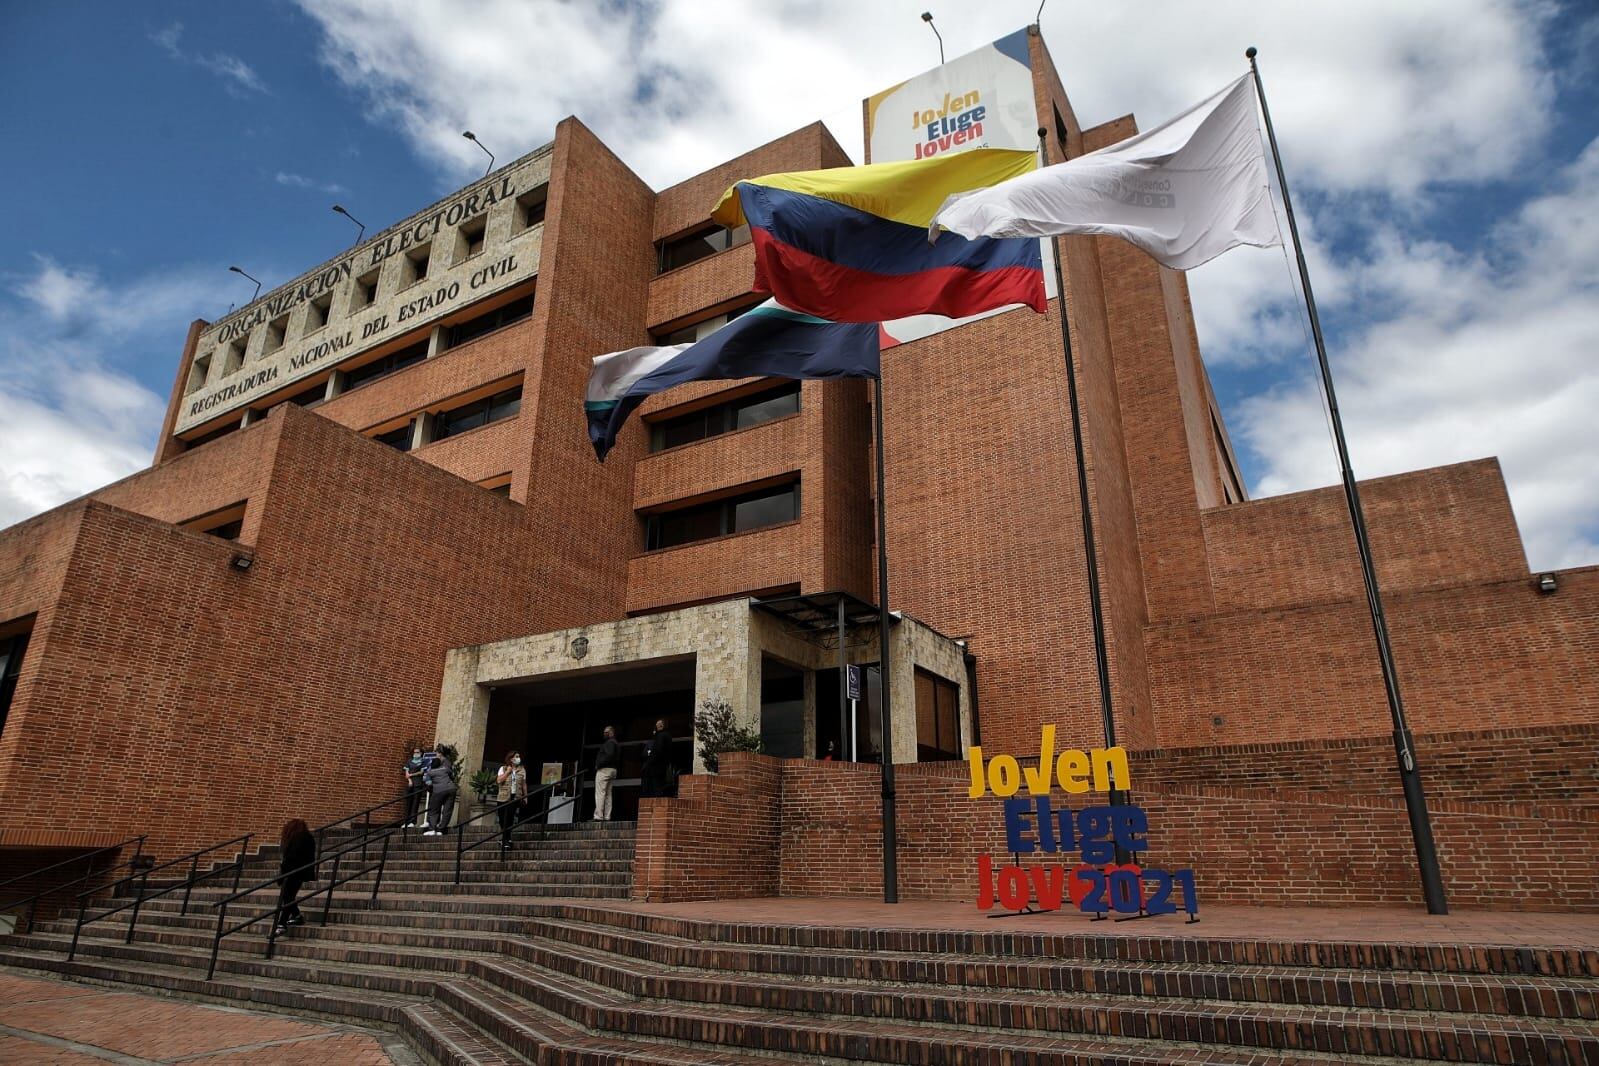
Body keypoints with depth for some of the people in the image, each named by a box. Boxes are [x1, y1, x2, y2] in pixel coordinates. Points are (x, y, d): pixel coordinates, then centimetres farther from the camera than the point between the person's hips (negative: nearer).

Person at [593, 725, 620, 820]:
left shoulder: (610, 742, -9)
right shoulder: (617, 744, 22)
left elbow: (609, 755, -24)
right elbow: (619, 759, 20)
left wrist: (598, 764, -17)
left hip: (604, 769, -11)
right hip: (613, 769, 11)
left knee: (600, 793, -12)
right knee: (608, 794, 10)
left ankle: (598, 816, -18)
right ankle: (607, 817, 8)